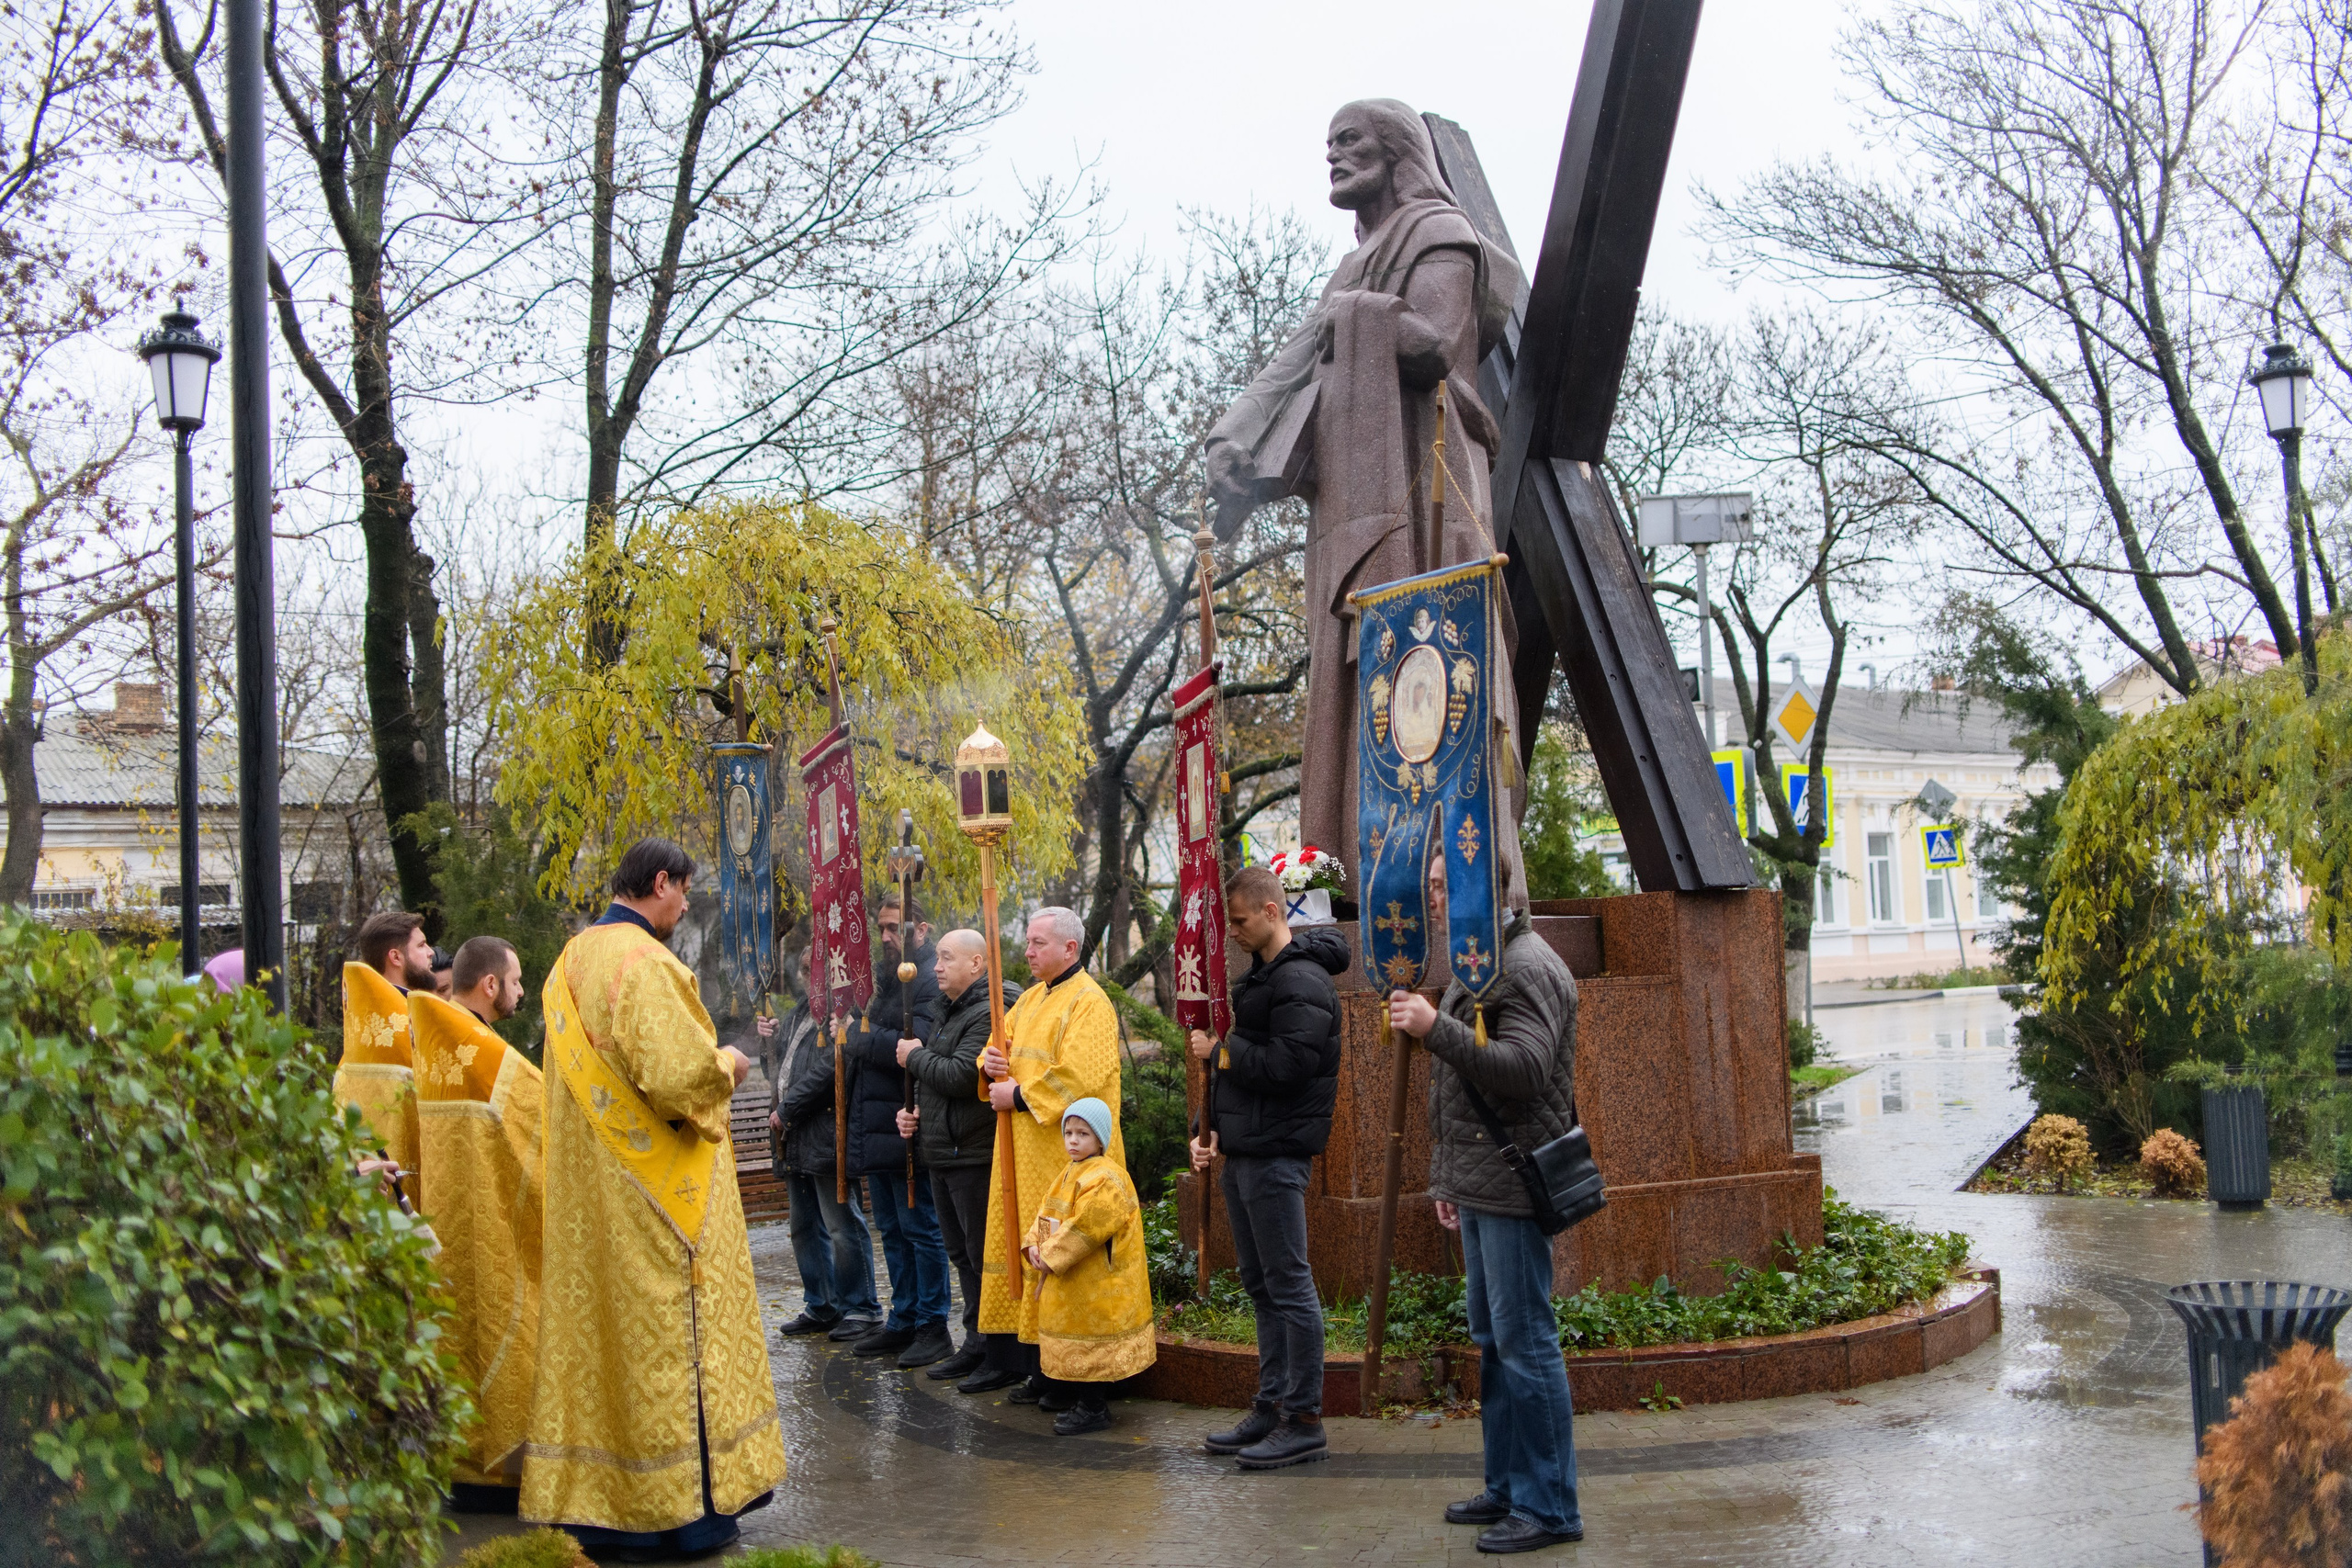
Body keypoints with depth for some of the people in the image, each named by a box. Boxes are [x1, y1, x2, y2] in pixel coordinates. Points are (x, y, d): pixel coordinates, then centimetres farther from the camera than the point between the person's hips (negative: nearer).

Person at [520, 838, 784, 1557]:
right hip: (656, 1188, -8)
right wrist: (725, 1065, -4)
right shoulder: (643, 961, -18)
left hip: (587, 1188, 8)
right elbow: (675, 1073, -24)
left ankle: (590, 1499, 18)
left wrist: (705, 1060, 19)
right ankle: (678, 1504, 7)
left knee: (597, 1319, 11)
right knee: (666, 1333, 0)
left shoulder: (570, 961, 9)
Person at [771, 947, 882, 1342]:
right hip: (795, 1139, 10)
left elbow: (825, 1071, -20)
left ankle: (859, 1309, 4)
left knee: (843, 1227, -5)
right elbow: (781, 1067, 27)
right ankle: (820, 1306, 25)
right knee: (805, 1227, 15)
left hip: (827, 1138, -10)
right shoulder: (797, 1016, 18)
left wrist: (786, 1111, -13)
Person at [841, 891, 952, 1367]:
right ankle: (903, 1322, 24)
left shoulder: (929, 983, -13)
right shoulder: (885, 979, 17)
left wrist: (862, 1040, -13)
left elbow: (914, 1046, -24)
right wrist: (863, 1040, -1)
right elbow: (855, 1045, 20)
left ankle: (933, 1327, 6)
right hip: (875, 1129, 9)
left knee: (920, 1228, -2)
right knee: (891, 1229, 15)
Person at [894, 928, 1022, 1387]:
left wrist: (915, 1057, -10)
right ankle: (977, 1345, 25)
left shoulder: (989, 1013, -15)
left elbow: (962, 1076, -26)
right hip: (945, 1156, 11)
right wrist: (914, 1112, 10)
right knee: (962, 1254, 16)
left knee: (984, 1255, -6)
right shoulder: (953, 1012, 18)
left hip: (975, 1157, -11)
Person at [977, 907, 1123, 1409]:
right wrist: (991, 1063, 0)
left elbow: (1079, 1077, -22)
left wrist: (1018, 1096, -16)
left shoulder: (1088, 1004, -11)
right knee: (1027, 1250, 9)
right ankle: (1038, 1370, 16)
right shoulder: (1030, 1000, 17)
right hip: (1023, 1151, 9)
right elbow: (1003, 1048, 24)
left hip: (1066, 1155, -9)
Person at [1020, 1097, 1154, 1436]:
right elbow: (1045, 1213, 17)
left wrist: (1052, 1255, -21)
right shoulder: (1068, 1175, 15)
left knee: (1086, 1343, -5)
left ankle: (1092, 1410, 4)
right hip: (1063, 1285, 10)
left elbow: (1085, 1226, -25)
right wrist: (1033, 1245, -1)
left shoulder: (1105, 1178, -18)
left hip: (1094, 1285, -10)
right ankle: (1078, 1399, 27)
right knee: (1068, 1344, 15)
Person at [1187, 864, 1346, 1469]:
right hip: (1243, 1151, 10)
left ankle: (1304, 1420, 2)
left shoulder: (1302, 980, -15)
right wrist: (1213, 1129, 9)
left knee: (1289, 1285, -4)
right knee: (1261, 1285, 15)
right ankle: (1271, 1408, 23)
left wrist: (1218, 1051, -12)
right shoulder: (1263, 974, 17)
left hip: (1277, 1153, -10)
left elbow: (1288, 1064, -24)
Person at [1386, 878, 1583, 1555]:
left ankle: (1548, 1507, 1)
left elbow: (1524, 1069, -27)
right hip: (1478, 1186, 10)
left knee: (1524, 1341, -6)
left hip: (1513, 1185, -10)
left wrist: (1437, 1028, -28)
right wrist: (1447, 1178, 24)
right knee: (1492, 1339, 15)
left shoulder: (1527, 968, -14)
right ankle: (1507, 1488, 25)